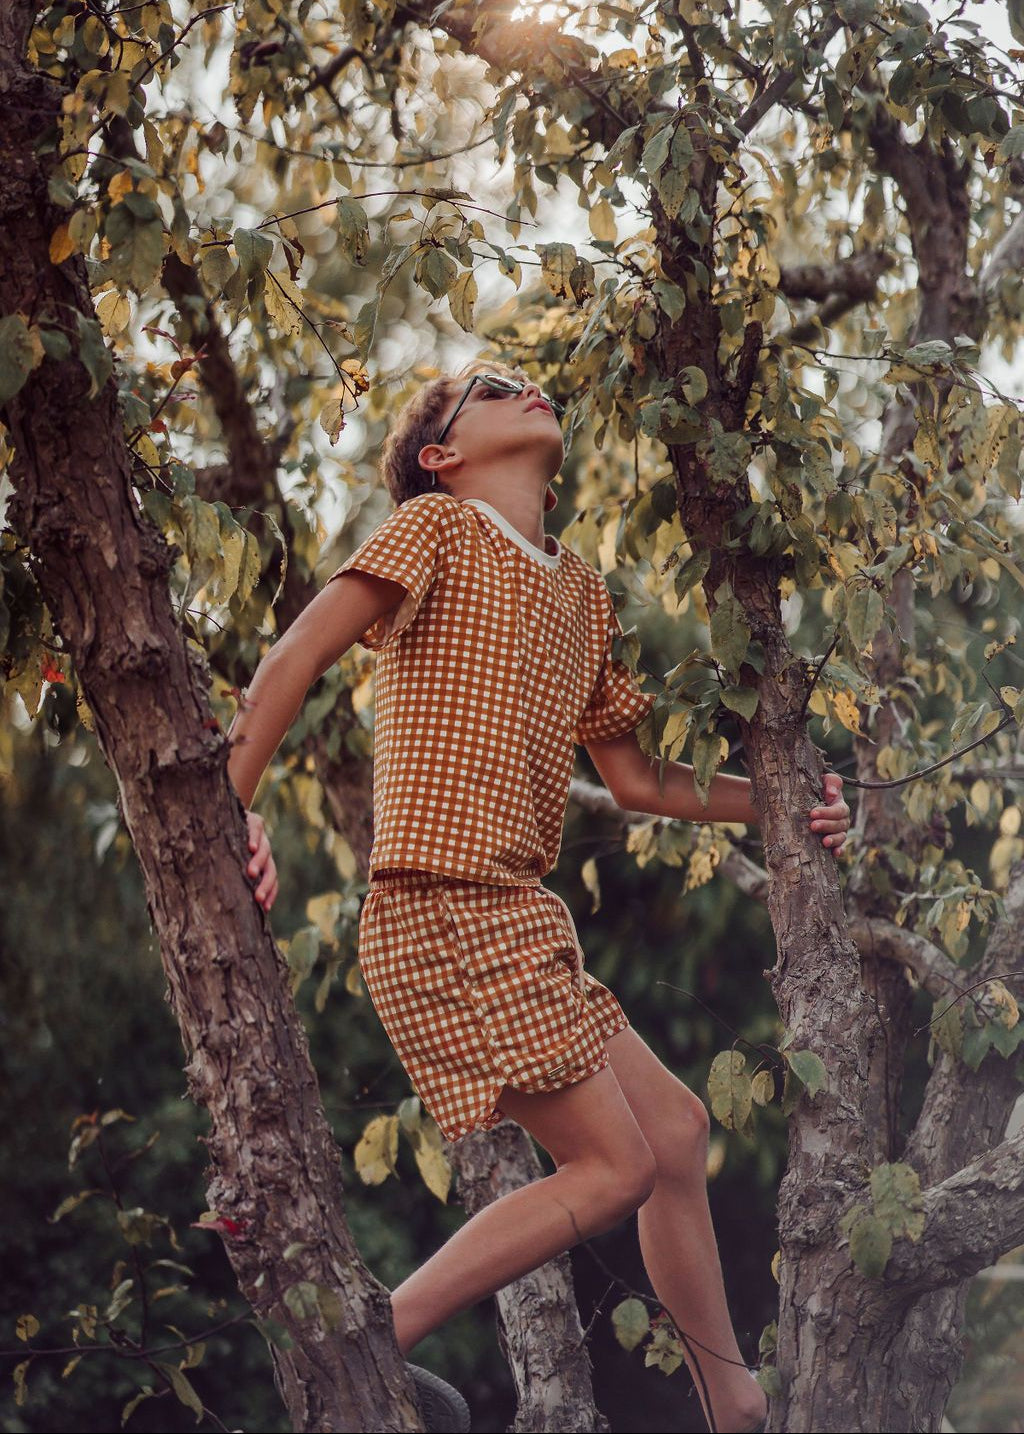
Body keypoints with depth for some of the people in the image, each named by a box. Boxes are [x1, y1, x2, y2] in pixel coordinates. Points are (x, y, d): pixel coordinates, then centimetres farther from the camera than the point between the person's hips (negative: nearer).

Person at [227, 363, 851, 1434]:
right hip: (445, 912, -9)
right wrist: (225, 814, -22)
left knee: (673, 1128, 12)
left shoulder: (580, 594, 20)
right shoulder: (439, 526, -3)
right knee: (614, 1165, -9)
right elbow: (298, 655, -13)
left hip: (517, 922, 9)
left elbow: (635, 779, 26)